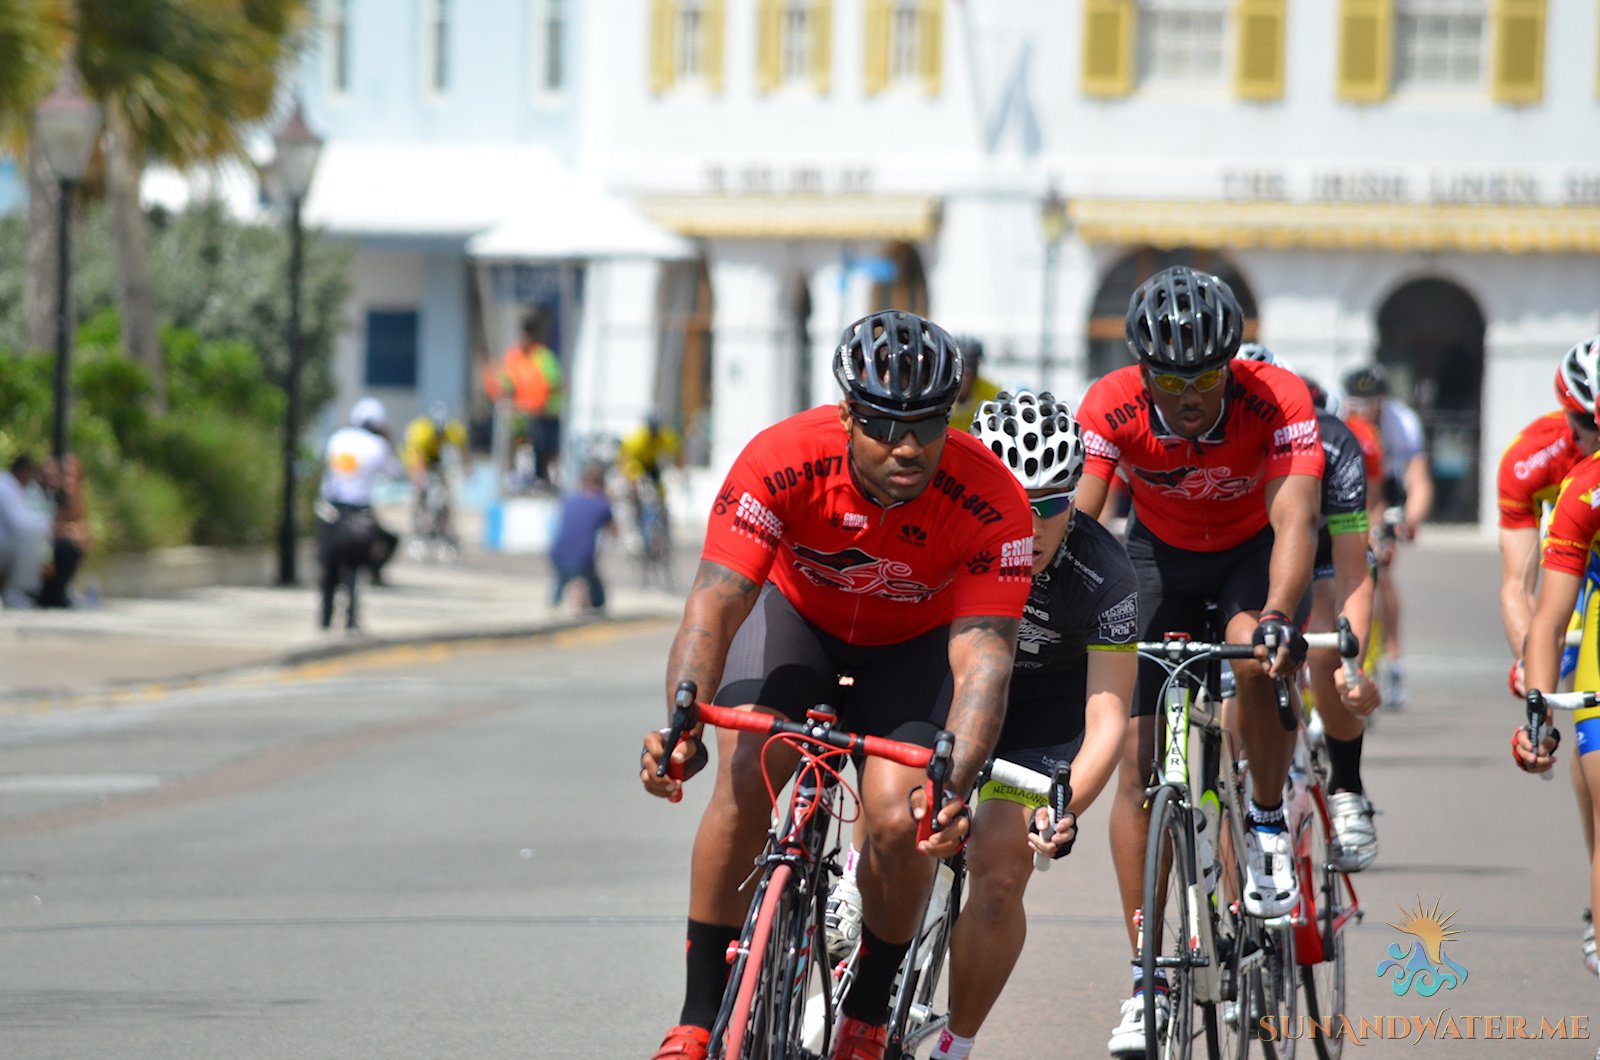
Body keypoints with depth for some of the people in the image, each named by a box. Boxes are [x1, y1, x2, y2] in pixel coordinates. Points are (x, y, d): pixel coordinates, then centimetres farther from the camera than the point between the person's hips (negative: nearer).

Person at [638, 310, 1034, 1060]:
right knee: (744, 782, -24)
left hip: (914, 642, 0)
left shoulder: (989, 503, -35)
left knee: (901, 822, -21)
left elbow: (983, 658, -39)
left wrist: (956, 782, -56)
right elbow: (715, 603, -39)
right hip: (798, 611, 0)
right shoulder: (781, 462, -35)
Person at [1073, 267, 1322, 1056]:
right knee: (1139, 757, -10)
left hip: (1255, 551, -2)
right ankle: (1146, 981, -3)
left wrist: (1276, 616, -57)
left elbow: (1295, 521, -41)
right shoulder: (1111, 408, -27)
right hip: (1161, 553, 2)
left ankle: (1269, 826, -10)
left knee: (1253, 654, -36)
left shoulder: (1279, 401, -31)